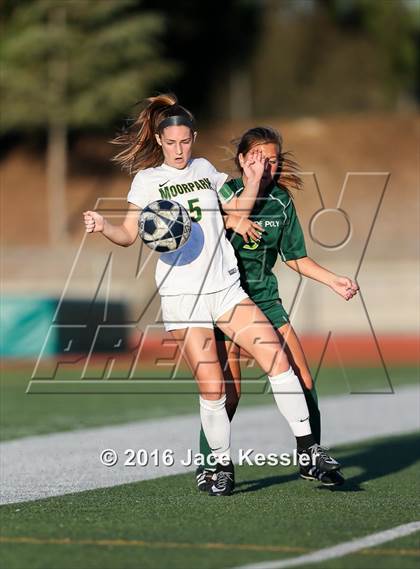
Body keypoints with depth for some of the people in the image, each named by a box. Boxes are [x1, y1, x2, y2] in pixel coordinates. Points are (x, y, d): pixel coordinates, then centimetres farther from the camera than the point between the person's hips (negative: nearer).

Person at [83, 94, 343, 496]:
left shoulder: (205, 169, 13)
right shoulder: (148, 179, 3)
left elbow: (237, 212, 24)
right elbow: (128, 234, -2)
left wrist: (252, 182, 9)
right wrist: (102, 227, -22)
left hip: (225, 286, 3)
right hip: (181, 295, -3)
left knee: (277, 358, -8)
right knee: (211, 386, -9)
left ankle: (306, 444, 2)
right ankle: (223, 466, 6)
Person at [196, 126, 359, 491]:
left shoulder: (282, 200, 5)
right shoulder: (223, 193, -9)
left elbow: (295, 257, 14)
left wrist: (333, 281, 3)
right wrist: (229, 221, -27)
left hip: (265, 298, 5)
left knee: (302, 379, -3)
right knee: (230, 392, -10)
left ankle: (311, 461, 10)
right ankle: (208, 465, 9)